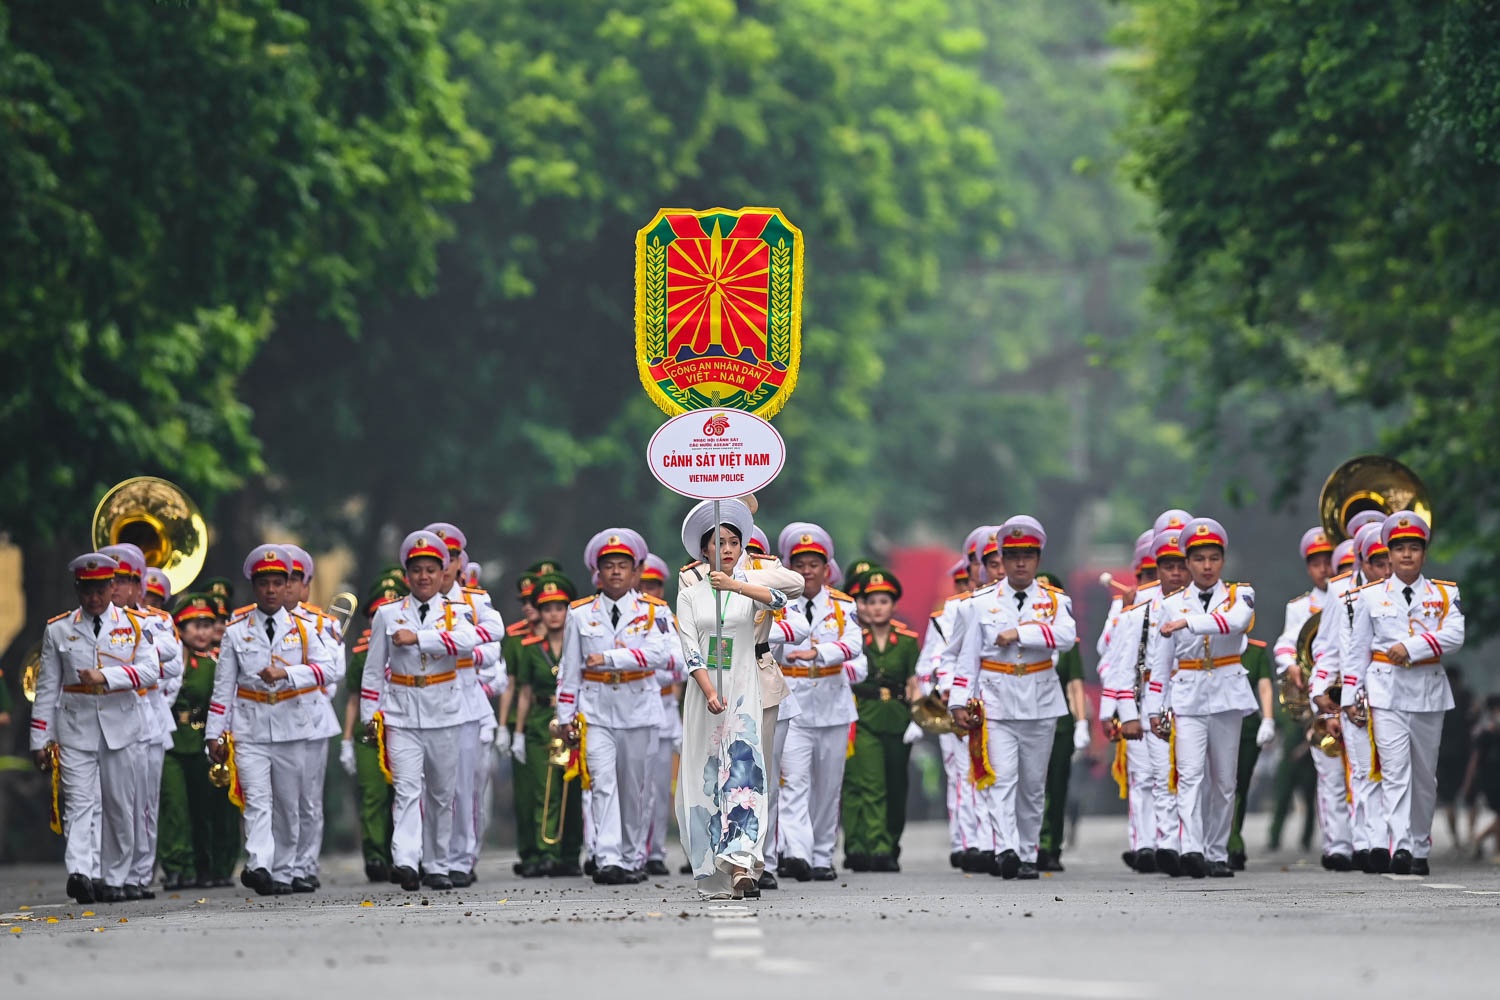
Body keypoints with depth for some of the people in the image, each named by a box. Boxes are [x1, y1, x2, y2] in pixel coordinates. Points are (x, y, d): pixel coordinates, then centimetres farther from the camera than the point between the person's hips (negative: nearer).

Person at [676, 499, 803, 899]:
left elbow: (778, 598, -18)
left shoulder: (751, 585, 6)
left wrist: (735, 585, -34)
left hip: (746, 690, -1)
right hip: (704, 694, 1)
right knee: (706, 776, 1)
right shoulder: (690, 595, 7)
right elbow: (690, 650, -2)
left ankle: (741, 865, -26)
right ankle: (715, 879, 5)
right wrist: (710, 692, -17)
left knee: (745, 769, -15)